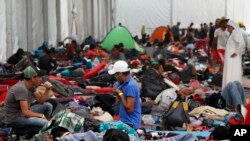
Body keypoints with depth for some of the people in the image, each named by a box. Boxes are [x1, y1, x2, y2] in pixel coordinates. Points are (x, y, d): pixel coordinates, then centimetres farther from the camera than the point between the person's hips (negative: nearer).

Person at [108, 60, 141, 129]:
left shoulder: (131, 86, -19)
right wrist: (117, 93, 2)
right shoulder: (124, 84, 10)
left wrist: (120, 93, -15)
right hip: (124, 121, 9)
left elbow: (129, 108, -22)